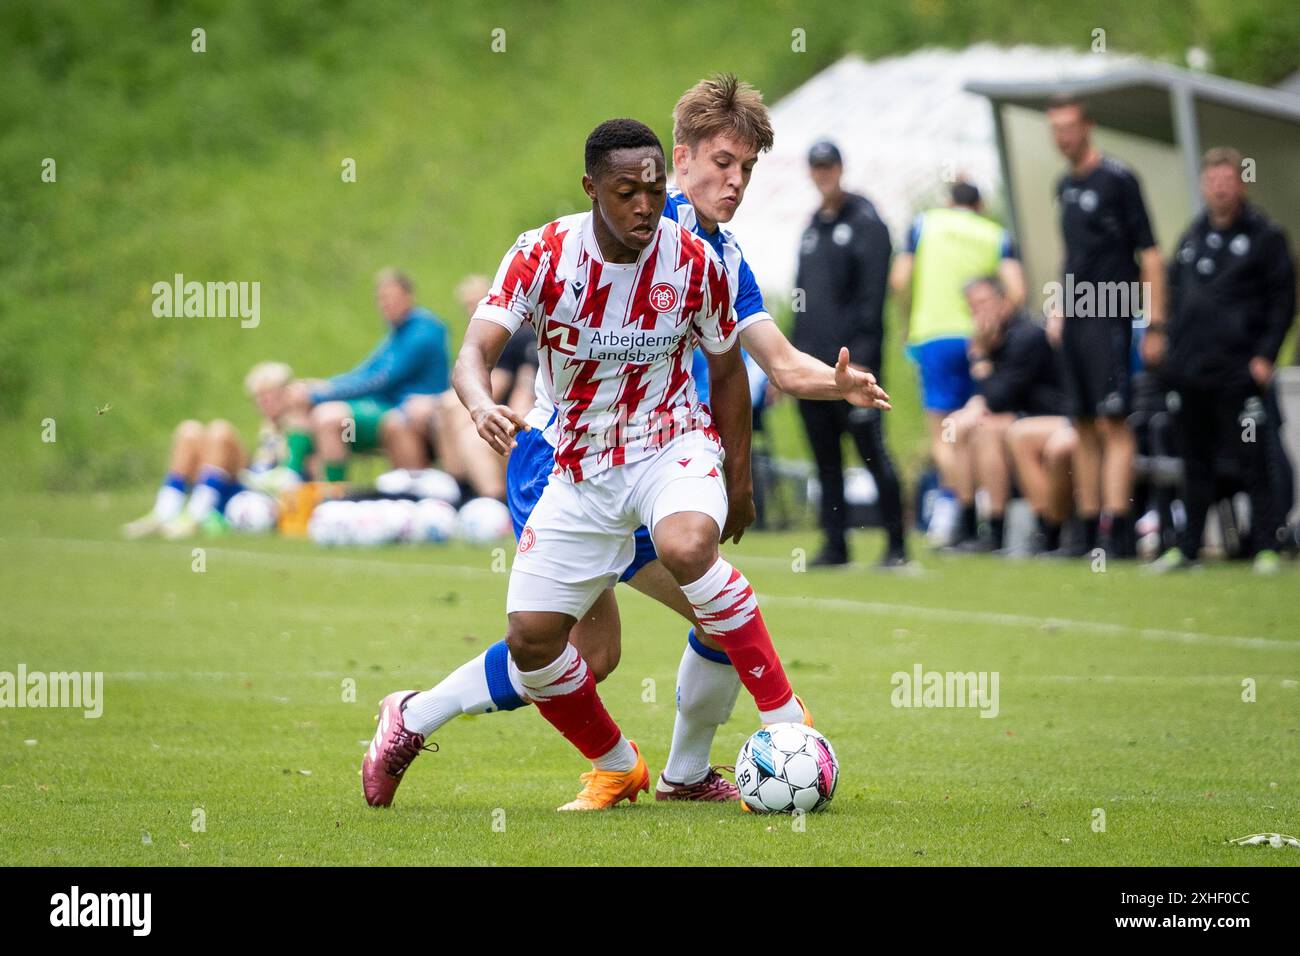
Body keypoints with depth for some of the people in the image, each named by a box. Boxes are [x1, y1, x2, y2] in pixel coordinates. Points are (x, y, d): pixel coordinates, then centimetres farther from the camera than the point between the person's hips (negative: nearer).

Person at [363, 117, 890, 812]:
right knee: (530, 638, -6)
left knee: (686, 547, -37)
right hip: (581, 469, 2)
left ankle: (787, 723, -27)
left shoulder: (696, 263, -9)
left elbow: (727, 369, 6)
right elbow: (475, 350, -19)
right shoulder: (544, 255, -12)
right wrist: (481, 405, -40)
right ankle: (616, 768, 21)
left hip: (674, 445, -2)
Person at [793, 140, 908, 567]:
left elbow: (871, 295, -10)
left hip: (851, 360, -7)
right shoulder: (813, 227, 19)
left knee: (872, 451, -7)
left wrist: (859, 357, -17)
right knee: (826, 459, 7)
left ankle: (896, 544, -3)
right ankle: (835, 544, 10)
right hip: (810, 366, 7)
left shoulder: (865, 223, -3)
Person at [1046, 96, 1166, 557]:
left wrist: (1156, 320, -14)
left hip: (1109, 317, -8)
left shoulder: (1117, 179, -7)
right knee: (1084, 428, 8)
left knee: (1112, 423, -12)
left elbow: (1148, 252, -9)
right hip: (1073, 321, 8)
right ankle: (1089, 529, 10)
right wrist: (1059, 307, 15)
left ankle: (1119, 530, -15)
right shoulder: (1065, 186, 16)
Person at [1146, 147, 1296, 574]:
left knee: (1253, 464, -4)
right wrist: (1160, 333, 8)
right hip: (1191, 370, 6)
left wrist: (1265, 354, -11)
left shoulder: (1265, 236, -3)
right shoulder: (1192, 236, 14)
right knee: (1195, 462, 11)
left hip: (1238, 373, -6)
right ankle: (1187, 547, 17)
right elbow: (1174, 290, 21)